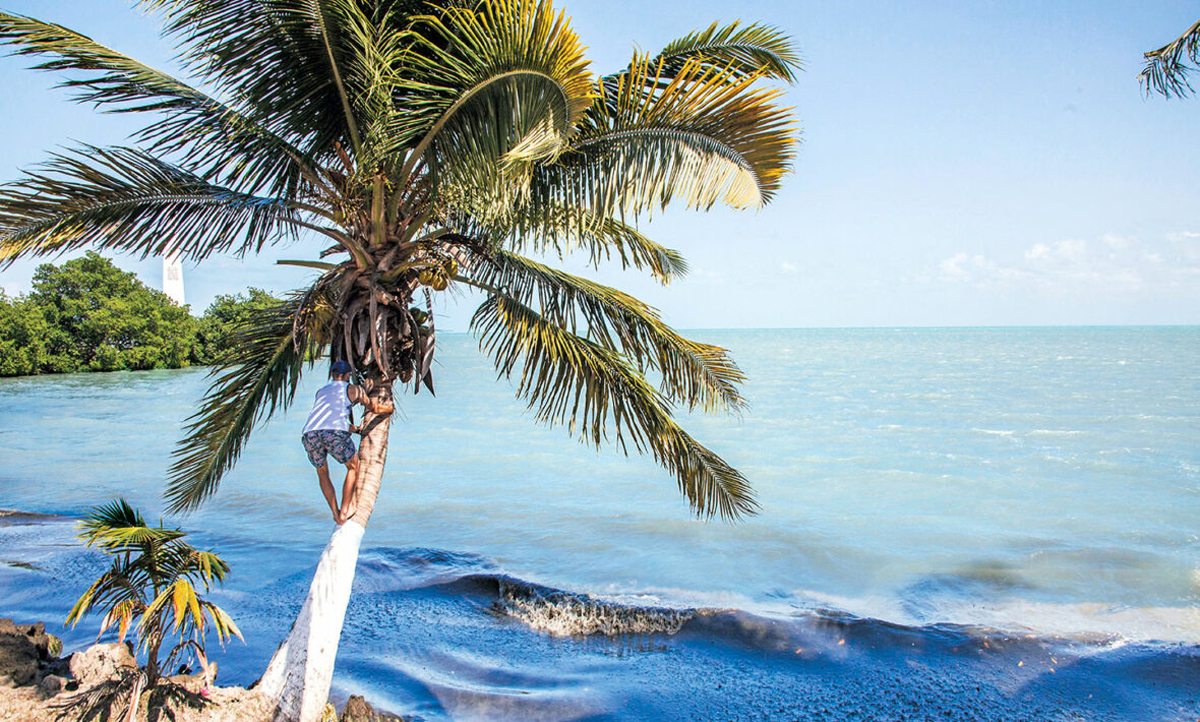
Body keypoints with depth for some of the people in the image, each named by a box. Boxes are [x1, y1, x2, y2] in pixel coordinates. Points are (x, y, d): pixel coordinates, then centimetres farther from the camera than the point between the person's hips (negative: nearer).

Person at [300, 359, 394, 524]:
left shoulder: (320, 391, 37)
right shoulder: (354, 389, 24)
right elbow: (376, 408, 37)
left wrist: (355, 429, 64)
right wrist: (391, 408, 60)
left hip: (309, 433, 4)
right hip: (334, 432, -4)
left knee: (322, 472, 27)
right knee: (353, 467, 19)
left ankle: (336, 514, 22)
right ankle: (345, 511, 15)